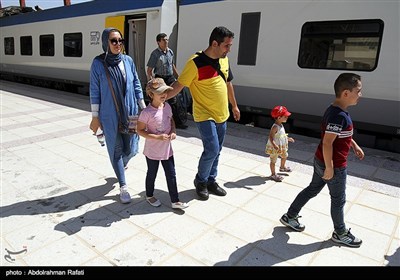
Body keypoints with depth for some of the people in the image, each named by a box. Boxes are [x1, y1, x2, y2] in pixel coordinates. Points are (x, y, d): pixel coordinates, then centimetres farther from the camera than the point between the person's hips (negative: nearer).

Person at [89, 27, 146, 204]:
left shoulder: (128, 60, 2)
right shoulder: (98, 63, -6)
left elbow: (136, 85, 10)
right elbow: (95, 91, -3)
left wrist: (144, 107, 11)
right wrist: (95, 117, -3)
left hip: (130, 112, 3)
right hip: (109, 115, -3)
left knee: (131, 149, 8)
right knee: (116, 149, 4)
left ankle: (122, 163, 46)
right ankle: (123, 187, 18)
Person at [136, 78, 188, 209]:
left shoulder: (167, 107, -3)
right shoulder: (147, 113, -22)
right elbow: (140, 131, -16)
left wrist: (173, 131, -6)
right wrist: (157, 137, -25)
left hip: (167, 149, 5)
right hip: (152, 151, -5)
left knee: (171, 175, 11)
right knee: (152, 174, 17)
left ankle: (175, 201, 23)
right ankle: (149, 196, 42)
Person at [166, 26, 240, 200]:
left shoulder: (224, 60, 5)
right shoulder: (196, 63, -18)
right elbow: (178, 85, -15)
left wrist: (234, 106, 24)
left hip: (222, 115, 7)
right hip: (205, 115, -7)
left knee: (216, 151, 13)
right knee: (212, 150, -12)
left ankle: (211, 181, 31)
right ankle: (200, 181, 14)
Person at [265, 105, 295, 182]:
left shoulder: (281, 125, 2)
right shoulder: (275, 127, -28)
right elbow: (270, 137, -32)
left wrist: (288, 138, 23)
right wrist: (275, 146, -43)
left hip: (282, 146, 10)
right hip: (274, 148, -10)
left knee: (284, 156, 28)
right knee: (273, 160, 4)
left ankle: (282, 167, 54)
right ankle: (273, 174, 18)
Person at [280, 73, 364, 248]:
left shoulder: (335, 110, 5)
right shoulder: (339, 116, -27)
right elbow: (327, 143, -29)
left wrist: (354, 146, 24)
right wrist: (330, 168, -24)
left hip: (320, 161, 9)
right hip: (334, 166, -9)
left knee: (312, 189, 20)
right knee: (338, 200, 11)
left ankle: (290, 217, 30)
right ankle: (340, 233, 32)